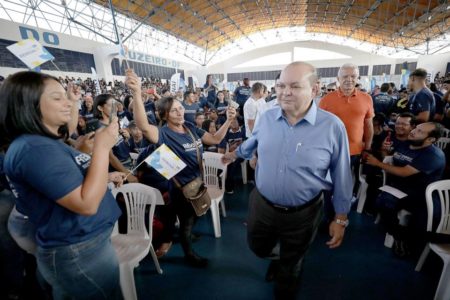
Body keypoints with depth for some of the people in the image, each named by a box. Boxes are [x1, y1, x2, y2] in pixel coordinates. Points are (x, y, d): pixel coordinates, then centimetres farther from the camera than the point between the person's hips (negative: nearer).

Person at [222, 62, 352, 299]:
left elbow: (341, 177, -8)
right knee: (258, 248, 27)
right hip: (261, 205, 3)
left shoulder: (332, 126, -17)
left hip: (302, 214, -2)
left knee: (290, 266, 23)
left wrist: (341, 218, -3)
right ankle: (278, 257, 63)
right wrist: (235, 154, 28)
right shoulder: (266, 117, -7)